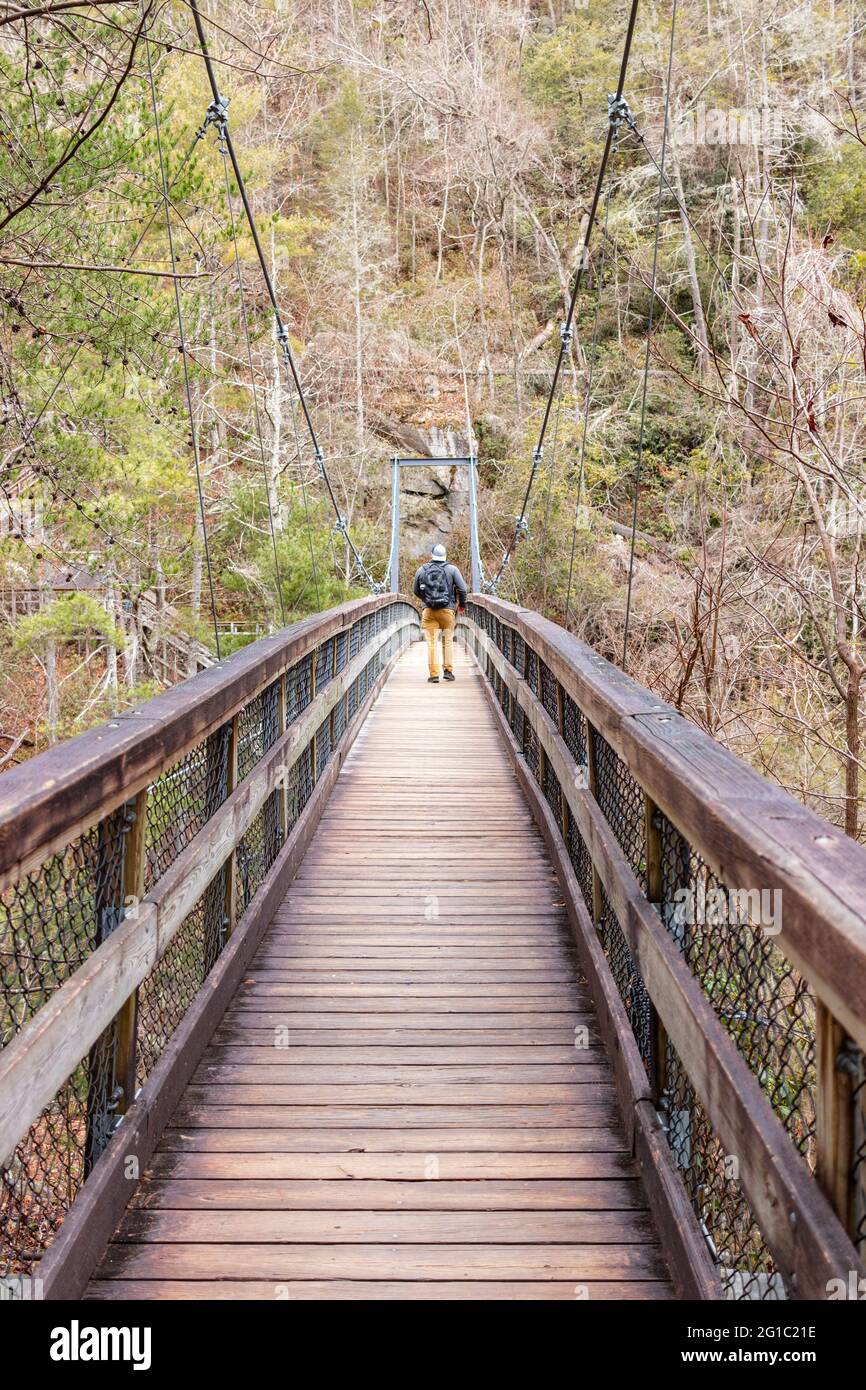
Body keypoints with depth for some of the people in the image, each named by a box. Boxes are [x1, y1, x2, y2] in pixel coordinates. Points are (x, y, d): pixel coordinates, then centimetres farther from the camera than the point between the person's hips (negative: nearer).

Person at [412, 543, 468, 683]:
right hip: (447, 609, -1)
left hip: (429, 610, 1)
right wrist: (462, 604, 15)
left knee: (431, 642, 2)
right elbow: (462, 589, -2)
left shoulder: (422, 570, 6)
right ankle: (448, 670, 10)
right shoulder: (452, 569, 1)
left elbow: (416, 591, 16)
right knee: (448, 640, 12)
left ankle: (434, 674, -2)